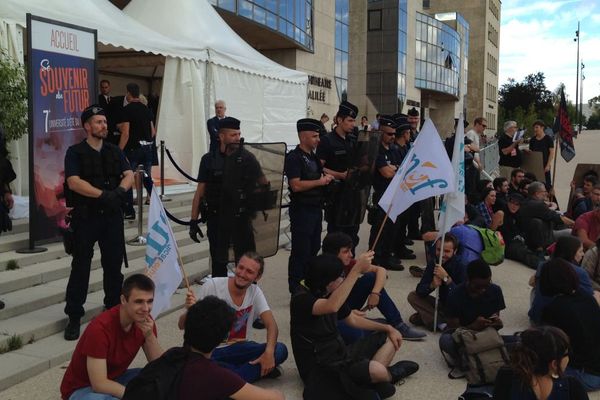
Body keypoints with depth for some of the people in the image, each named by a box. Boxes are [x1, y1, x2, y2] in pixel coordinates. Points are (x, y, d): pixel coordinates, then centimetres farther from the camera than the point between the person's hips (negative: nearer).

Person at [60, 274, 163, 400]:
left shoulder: (145, 321, -12)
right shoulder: (100, 328, -30)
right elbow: (99, 384, -32)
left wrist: (149, 336, -28)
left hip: (114, 380, 6)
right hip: (82, 389, -6)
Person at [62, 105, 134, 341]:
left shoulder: (114, 151, 13)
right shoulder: (75, 153, 0)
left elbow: (129, 175, 3)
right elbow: (74, 182, -13)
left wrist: (119, 192, -17)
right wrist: (103, 194, -21)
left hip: (112, 216, 4)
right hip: (85, 217, -4)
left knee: (114, 264, 10)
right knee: (80, 267, 1)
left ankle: (114, 308, 25)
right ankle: (74, 317, 10)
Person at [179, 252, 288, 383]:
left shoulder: (255, 292, -2)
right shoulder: (212, 286, -12)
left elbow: (272, 325, -11)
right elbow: (182, 325, -8)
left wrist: (269, 352, -31)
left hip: (240, 349, 1)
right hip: (210, 352, -1)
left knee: (280, 350, -22)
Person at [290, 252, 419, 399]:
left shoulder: (331, 294, 5)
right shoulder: (301, 299, -21)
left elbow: (353, 319, 19)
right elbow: (332, 307, -43)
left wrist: (388, 328, 10)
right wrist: (357, 269, -42)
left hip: (340, 352, 9)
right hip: (319, 367, -9)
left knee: (390, 339, 9)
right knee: (377, 370, -31)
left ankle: (373, 380, -13)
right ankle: (389, 374, 5)